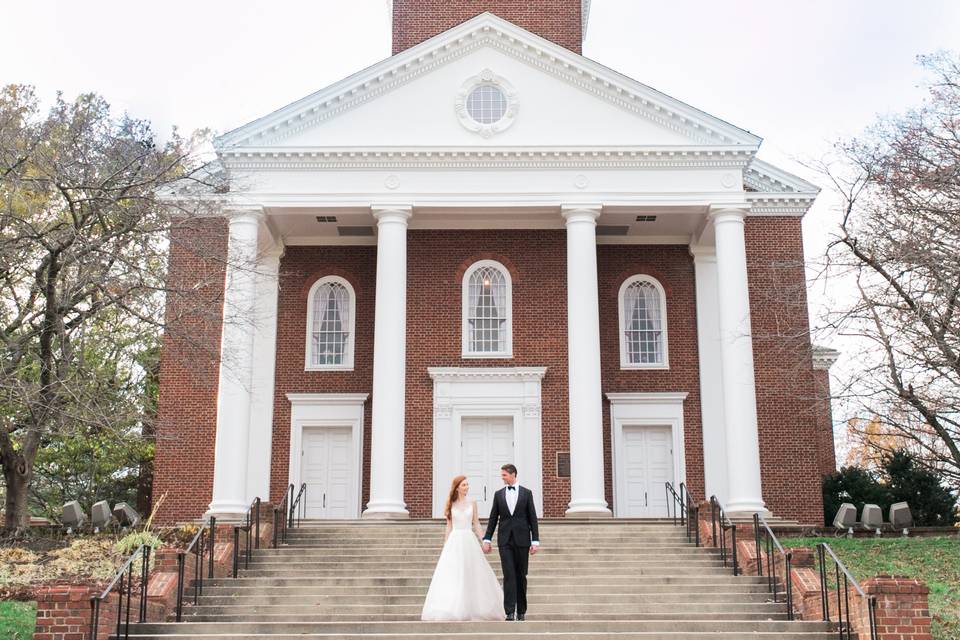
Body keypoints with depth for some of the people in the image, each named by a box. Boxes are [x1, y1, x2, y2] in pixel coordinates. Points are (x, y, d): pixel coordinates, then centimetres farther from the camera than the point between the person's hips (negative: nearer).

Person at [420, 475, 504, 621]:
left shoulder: (472, 503, 6)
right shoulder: (451, 504, 3)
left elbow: (476, 523, 8)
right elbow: (449, 525, 7)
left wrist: (482, 541, 2)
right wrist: (446, 544, 5)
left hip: (469, 540, 1)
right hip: (455, 541, -1)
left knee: (471, 574, 4)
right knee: (453, 575, -3)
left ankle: (473, 607, 15)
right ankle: (452, 609, 1)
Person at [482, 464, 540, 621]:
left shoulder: (527, 493, 4)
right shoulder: (498, 494, 9)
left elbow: (532, 518, 2)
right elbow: (493, 518, 9)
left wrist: (535, 541, -4)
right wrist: (487, 539, 1)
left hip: (522, 540, 0)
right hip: (504, 540, 1)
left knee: (521, 576, 5)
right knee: (509, 575, -8)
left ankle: (521, 611, 15)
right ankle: (509, 612, -12)